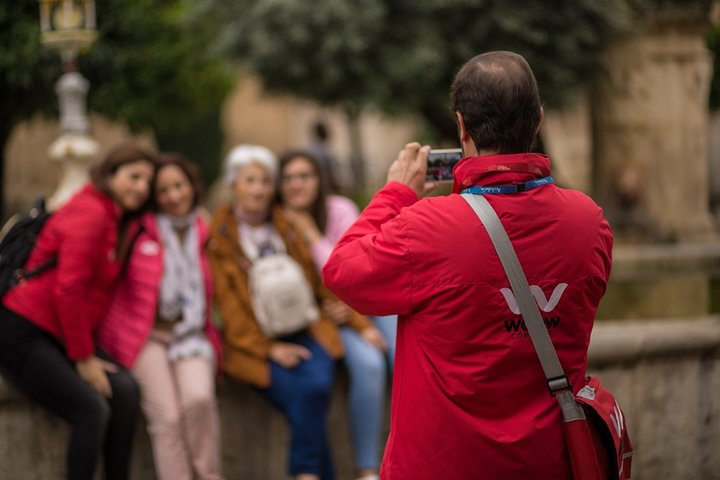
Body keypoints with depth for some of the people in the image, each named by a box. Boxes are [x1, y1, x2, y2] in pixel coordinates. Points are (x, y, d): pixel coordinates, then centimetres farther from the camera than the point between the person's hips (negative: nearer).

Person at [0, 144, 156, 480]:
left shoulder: (120, 223, 15)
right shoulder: (90, 212, -14)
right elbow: (68, 288, -19)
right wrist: (83, 358, -15)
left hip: (59, 336, 8)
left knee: (124, 389, -11)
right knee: (93, 409, -20)